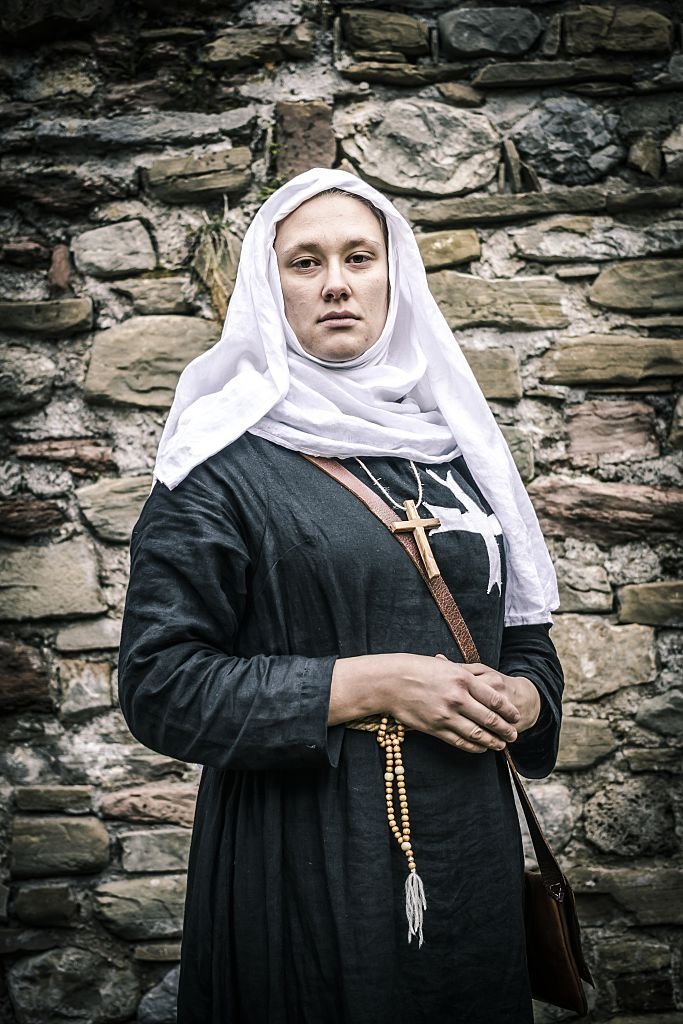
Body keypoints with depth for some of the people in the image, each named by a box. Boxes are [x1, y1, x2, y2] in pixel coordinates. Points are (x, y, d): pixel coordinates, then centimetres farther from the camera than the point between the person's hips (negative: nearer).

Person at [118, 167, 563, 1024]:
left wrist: (518, 699, -7)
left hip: (467, 852, 5)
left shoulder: (454, 448, 9)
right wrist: (373, 684, -18)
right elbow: (159, 684, -13)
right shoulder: (226, 463, -7)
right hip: (303, 870, -5)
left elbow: (527, 639, 15)